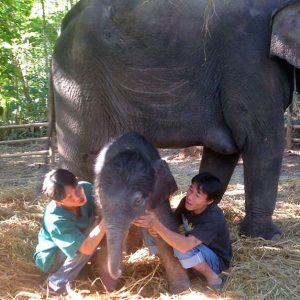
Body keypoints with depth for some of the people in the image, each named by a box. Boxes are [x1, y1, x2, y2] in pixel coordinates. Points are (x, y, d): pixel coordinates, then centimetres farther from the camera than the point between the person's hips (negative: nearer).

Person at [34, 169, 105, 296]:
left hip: (73, 253, 7)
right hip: (50, 259, -7)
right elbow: (87, 248, -39)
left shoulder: (86, 188, -24)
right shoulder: (55, 219, -37)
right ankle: (57, 285, -16)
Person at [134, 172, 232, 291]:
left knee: (181, 247, -32)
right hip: (199, 252, 7)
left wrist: (157, 225, -52)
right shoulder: (187, 203, -14)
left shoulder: (213, 218, -35)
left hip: (216, 260, -7)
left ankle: (212, 277, -12)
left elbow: (186, 245, -45)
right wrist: (156, 228, -31)